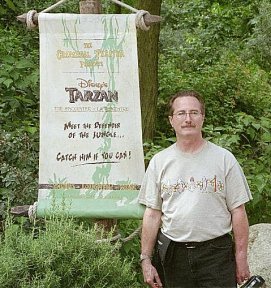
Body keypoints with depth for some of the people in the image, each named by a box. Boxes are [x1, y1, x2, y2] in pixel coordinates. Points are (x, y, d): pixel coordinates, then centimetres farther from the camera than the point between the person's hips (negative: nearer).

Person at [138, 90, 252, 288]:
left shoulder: (224, 158, 1)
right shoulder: (159, 162, 6)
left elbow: (238, 211, 1)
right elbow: (152, 213, 6)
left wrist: (241, 258, -2)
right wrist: (146, 260, 3)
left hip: (216, 254, -1)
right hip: (172, 254, 2)